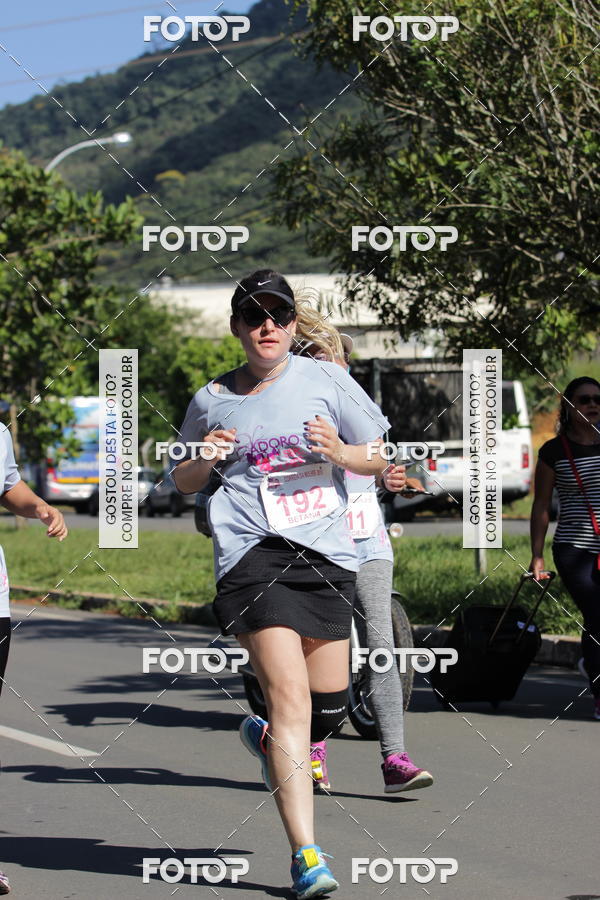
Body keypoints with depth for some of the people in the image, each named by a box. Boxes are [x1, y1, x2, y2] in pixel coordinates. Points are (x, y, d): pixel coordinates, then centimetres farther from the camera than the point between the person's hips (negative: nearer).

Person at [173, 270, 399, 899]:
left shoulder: (325, 380, 8)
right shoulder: (212, 400, 10)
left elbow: (381, 460, 13)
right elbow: (183, 484, 22)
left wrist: (340, 452, -9)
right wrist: (203, 459, -1)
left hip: (327, 556, 2)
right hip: (253, 555, -2)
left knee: (330, 705, 7)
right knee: (291, 697, -16)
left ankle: (268, 739, 44)